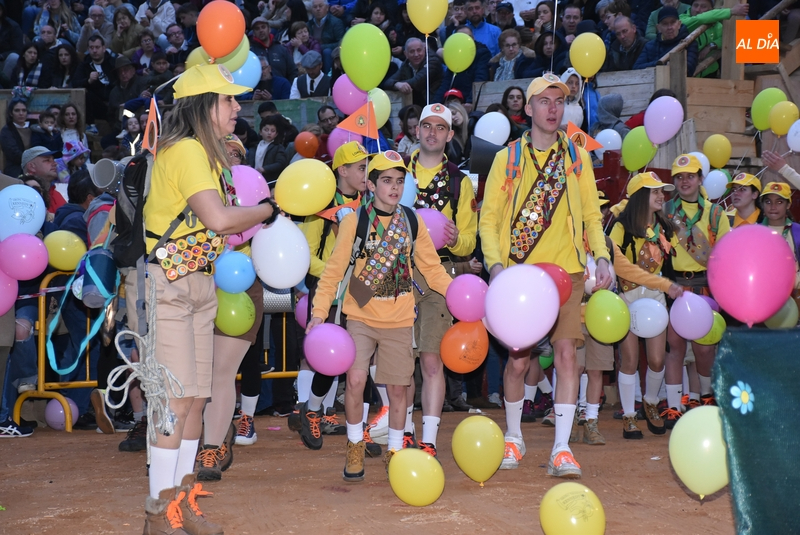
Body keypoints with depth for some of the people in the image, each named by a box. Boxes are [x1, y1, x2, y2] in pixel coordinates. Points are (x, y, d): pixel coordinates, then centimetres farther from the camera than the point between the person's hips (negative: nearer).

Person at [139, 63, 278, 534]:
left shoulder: (208, 153, 15)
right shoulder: (184, 151, -16)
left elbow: (214, 222, 10)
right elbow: (218, 218, -26)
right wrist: (268, 210, -11)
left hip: (199, 284, 10)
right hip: (167, 283, -10)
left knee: (196, 397, 10)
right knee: (177, 397, -9)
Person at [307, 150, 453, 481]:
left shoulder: (412, 222, 4)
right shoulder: (354, 221, -4)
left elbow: (433, 270, 8)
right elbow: (334, 270, -2)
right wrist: (320, 311, -10)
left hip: (399, 320, 2)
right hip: (362, 317, -2)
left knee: (397, 388, 5)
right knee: (355, 379, -15)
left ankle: (395, 452, 25)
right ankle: (355, 447, 7)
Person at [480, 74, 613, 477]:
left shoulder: (578, 158, 10)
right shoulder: (507, 158, 4)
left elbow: (591, 216, 12)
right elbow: (488, 218, 2)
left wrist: (601, 256, -4)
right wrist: (496, 264, -12)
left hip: (566, 272, 1)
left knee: (567, 353, -8)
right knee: (518, 360, 3)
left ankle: (561, 449, -6)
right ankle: (513, 438, 25)